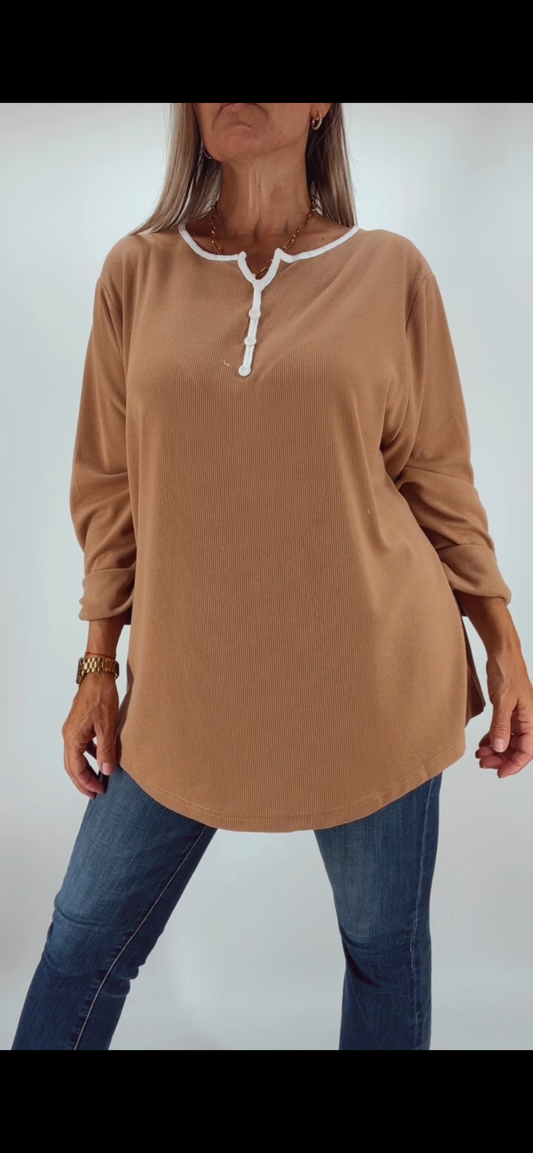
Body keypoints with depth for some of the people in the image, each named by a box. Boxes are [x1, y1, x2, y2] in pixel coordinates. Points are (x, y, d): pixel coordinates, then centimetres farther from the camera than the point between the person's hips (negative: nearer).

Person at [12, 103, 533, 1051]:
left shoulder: (391, 272, 0)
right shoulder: (136, 272, 3)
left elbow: (437, 476, 4)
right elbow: (110, 485, 5)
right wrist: (98, 671, 6)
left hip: (376, 678, 0)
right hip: (190, 688, 1)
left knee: (385, 944, 15)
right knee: (86, 942, 12)